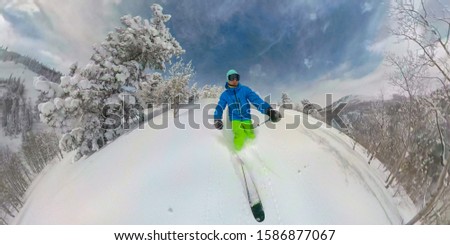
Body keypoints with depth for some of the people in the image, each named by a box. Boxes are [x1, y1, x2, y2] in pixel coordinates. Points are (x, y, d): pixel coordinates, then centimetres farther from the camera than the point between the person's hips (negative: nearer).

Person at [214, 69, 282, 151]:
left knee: (252, 139, -9)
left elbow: (256, 99, -12)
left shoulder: (244, 89, -1)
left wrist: (269, 110, -25)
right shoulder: (225, 94, 2)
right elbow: (219, 107, -5)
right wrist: (217, 119, -24)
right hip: (235, 120, -1)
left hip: (247, 119, 2)